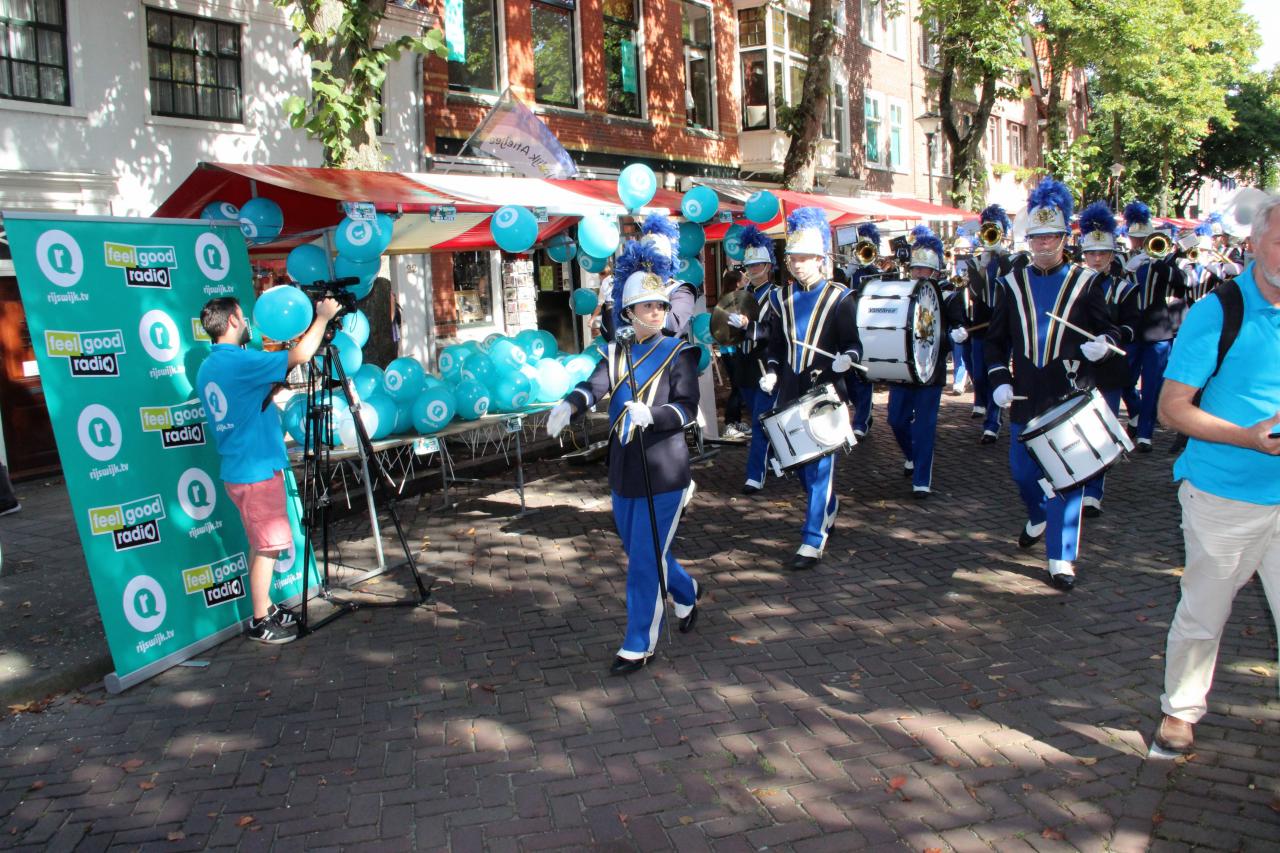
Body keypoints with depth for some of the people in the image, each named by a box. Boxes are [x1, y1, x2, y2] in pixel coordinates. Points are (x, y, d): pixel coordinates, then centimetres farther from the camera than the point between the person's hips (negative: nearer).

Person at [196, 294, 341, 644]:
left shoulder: (207, 368, 12)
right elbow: (300, 355, -21)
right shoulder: (239, 361, -18)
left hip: (239, 469, 9)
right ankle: (261, 622, 6)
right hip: (257, 470, -9)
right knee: (268, 546, -1)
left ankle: (266, 608, 25)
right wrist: (323, 316, -8)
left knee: (262, 545, 17)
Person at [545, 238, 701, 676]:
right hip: (623, 473, 5)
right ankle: (686, 595, 46)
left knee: (644, 561, -2)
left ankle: (638, 646, 13)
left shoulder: (678, 353, -4)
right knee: (642, 553, 19)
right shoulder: (616, 353, 7)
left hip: (663, 474, -5)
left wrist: (650, 414, -34)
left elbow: (687, 407, -14)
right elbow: (593, 385, -11)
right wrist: (568, 405, -33)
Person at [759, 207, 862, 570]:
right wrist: (771, 372, -3)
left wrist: (847, 358, -24)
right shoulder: (780, 297, 7)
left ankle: (813, 539, -3)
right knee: (799, 461, 14)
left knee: (819, 464, -6)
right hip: (791, 394, 5)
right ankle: (827, 506, 41)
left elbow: (853, 343, -3)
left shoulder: (838, 297, -4)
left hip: (825, 394, -4)